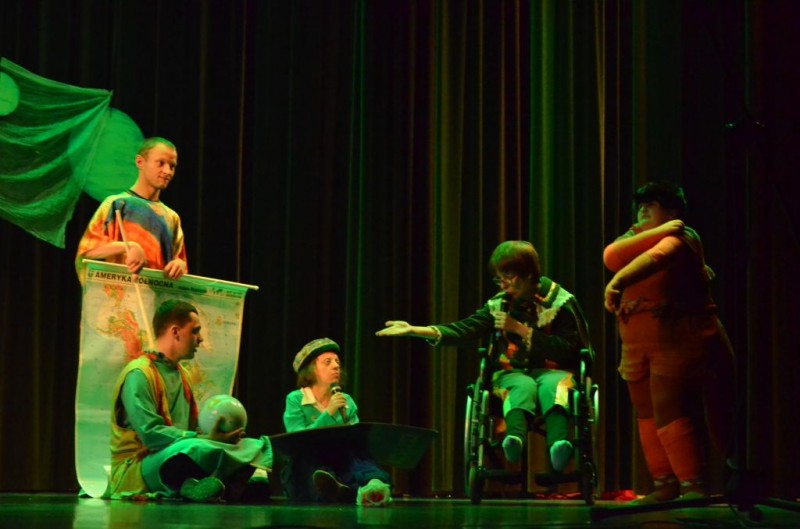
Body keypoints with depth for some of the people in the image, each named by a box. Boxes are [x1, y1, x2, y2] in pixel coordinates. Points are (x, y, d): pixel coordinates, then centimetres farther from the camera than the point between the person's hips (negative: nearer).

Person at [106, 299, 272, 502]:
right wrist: (205, 439, -22)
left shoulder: (182, 375, 19)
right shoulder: (138, 374, -10)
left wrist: (215, 435, -3)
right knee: (194, 449, -41)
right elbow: (151, 434, -20)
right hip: (135, 471, -9)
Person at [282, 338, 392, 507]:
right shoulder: (295, 400, 2)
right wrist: (328, 414, -16)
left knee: (360, 459, -32)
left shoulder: (347, 402, 15)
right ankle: (355, 493, -73)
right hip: (306, 469, -2)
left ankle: (376, 485, -73)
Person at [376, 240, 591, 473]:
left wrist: (520, 329, -15)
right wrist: (414, 329, -18)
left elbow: (567, 351, -10)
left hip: (552, 371, -1)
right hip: (512, 373, 1)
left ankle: (558, 444, -66)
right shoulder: (498, 305, 7)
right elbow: (464, 329, -4)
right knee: (524, 386, -34)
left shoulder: (560, 303, -2)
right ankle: (515, 437, -68)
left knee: (553, 386, -36)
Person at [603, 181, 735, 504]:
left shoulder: (681, 236, -8)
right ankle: (665, 485, 12)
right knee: (647, 416, 6)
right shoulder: (634, 236, 13)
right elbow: (611, 257, -11)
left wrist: (618, 282, -45)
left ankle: (693, 486, -12)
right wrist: (656, 232, -17)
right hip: (637, 345, 7)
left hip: (679, 341, -7)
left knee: (668, 414, -15)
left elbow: (656, 257, -30)